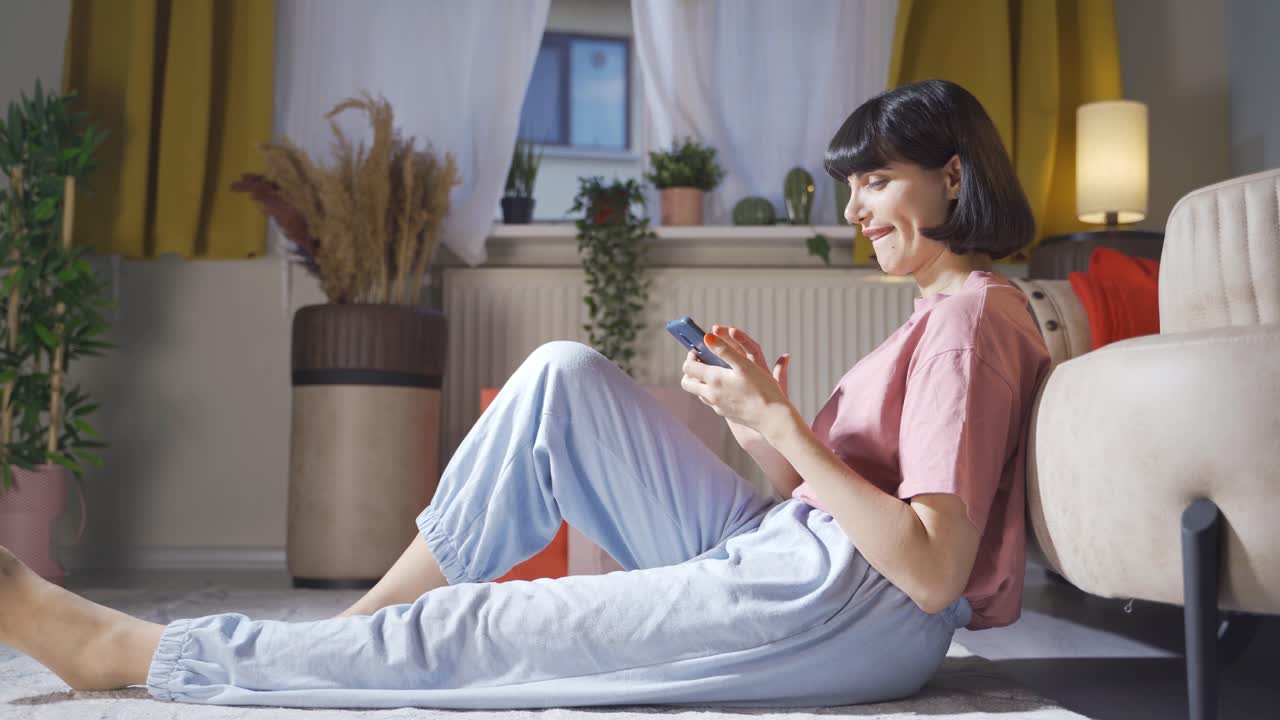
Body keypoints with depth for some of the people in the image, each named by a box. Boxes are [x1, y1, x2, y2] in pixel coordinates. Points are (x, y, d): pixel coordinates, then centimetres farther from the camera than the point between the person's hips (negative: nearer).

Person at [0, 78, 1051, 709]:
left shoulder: (973, 314, -10)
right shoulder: (949, 312, 21)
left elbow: (932, 571, -21)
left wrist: (778, 424, -18)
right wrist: (758, 418, -1)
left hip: (845, 612, -9)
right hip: (783, 561, 9)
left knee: (460, 634, -11)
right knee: (565, 374, 0)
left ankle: (131, 653, 3)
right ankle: (353, 633, 2)